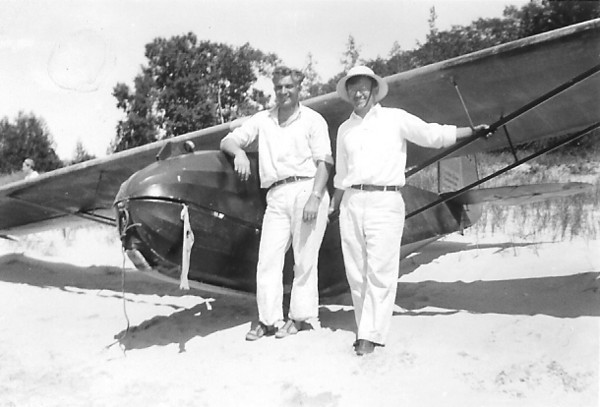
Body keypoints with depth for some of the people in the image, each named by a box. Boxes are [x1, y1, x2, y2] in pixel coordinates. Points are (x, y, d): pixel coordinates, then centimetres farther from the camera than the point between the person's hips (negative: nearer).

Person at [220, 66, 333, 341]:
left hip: (307, 190, -3)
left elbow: (324, 161, -1)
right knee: (268, 258, -2)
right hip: (277, 196, 3)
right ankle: (269, 319, 6)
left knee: (305, 259, 1)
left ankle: (302, 316, 13)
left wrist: (315, 197, -13)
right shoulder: (262, 120, 17)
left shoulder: (313, 120, 7)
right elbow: (227, 141, 15)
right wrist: (239, 152, -9)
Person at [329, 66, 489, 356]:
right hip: (351, 204, 4)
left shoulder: (394, 118, 6)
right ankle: (365, 329, 16)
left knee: (380, 272, -7)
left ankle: (371, 336, -1)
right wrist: (331, 209, 26)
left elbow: (430, 134, 0)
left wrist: (473, 130, -7)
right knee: (356, 273, 5)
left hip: (385, 203, -4)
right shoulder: (344, 129, 18)